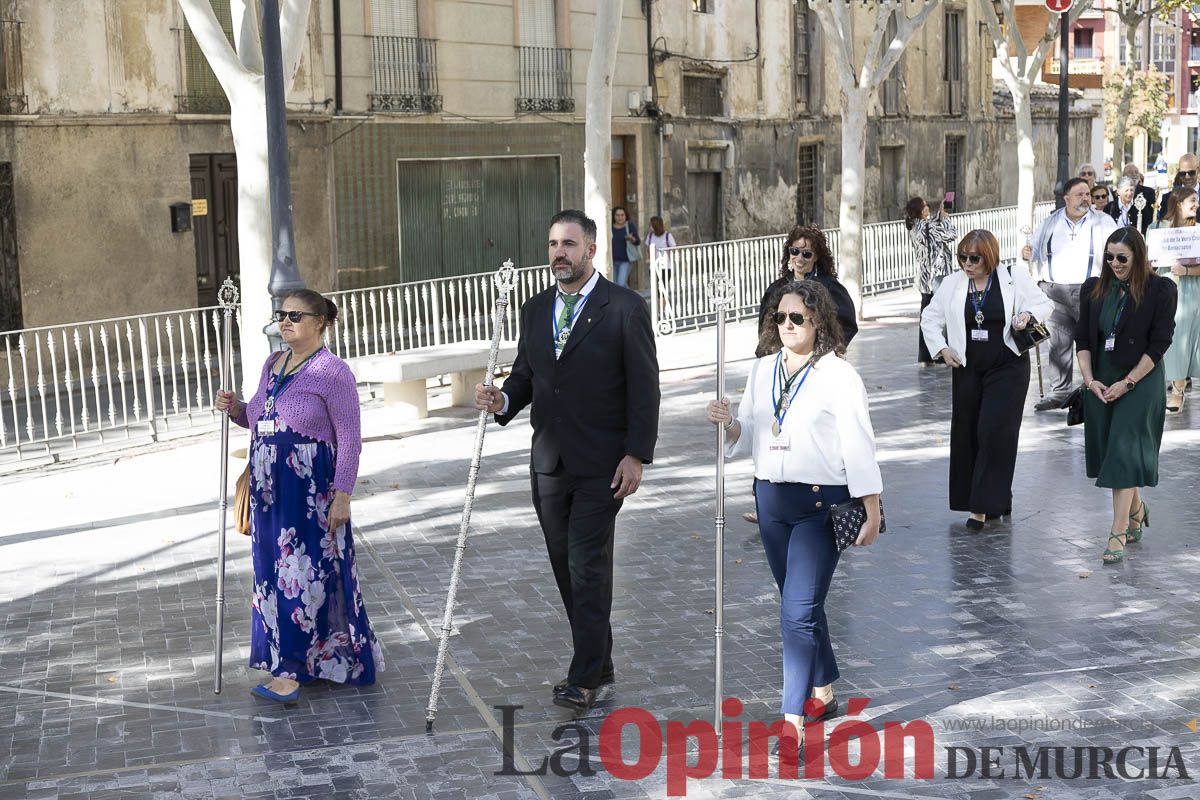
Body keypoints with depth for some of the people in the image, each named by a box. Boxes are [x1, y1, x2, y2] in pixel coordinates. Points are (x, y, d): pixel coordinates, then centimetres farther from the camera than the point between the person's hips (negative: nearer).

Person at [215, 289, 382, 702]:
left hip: (312, 489, -8)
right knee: (276, 571, 11)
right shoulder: (272, 364, 13)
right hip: (270, 487, 8)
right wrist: (234, 408, 4)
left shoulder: (332, 371, -10)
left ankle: (291, 671, 0)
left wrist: (342, 494, -16)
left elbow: (349, 439, -12)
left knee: (306, 573, -4)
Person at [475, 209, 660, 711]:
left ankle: (584, 678, 0)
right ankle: (598, 663, 24)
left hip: (602, 463, -6)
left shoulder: (625, 308, -6)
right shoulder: (535, 310, 11)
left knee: (588, 566, -7)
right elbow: (525, 376, 16)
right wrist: (501, 400, -7)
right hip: (549, 461, 6)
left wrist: (636, 455, -13)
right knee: (567, 566, 11)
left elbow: (644, 387, -8)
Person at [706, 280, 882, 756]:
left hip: (821, 503, -6)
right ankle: (824, 694, 34)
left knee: (798, 612, -11)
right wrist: (728, 424, -9)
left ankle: (793, 718, -7)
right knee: (801, 605, 17)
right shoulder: (762, 370, 9)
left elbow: (858, 446, -9)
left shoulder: (839, 375, -9)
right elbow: (749, 438, 13)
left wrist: (872, 511, -10)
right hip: (771, 498, 6)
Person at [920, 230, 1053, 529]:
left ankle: (984, 505, -7)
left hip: (1008, 368, -4)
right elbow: (930, 318, 15)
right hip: (967, 368, 4)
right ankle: (995, 500, 20)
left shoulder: (1015, 278, -3)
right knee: (966, 433, 6)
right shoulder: (952, 284, 5)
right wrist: (942, 348, 2)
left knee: (994, 432, -11)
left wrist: (1028, 314, -15)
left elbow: (1045, 304, 6)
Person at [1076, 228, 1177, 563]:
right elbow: (1083, 338, 6)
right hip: (1100, 382, 5)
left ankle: (1118, 533, -10)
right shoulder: (1093, 289, 6)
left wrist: (1128, 382, -14)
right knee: (1108, 448, 12)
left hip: (1140, 382, -5)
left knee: (1125, 451, -10)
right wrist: (1089, 380, -6)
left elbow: (1159, 344, -10)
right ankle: (1136, 508, 36)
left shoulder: (1160, 290, -8)